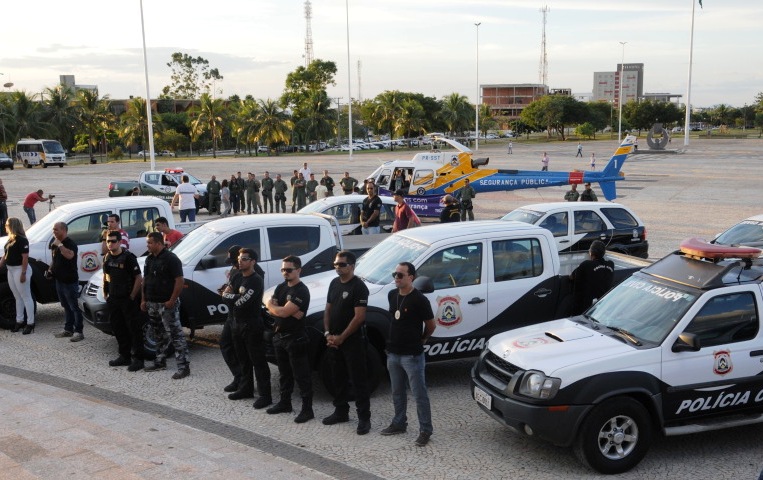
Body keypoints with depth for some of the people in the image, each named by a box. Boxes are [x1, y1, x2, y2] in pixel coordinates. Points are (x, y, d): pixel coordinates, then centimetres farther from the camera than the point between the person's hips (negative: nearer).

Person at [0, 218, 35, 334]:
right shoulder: (10, 239, 9)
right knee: (18, 297, 16)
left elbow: (25, 257, -21)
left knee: (26, 297, -2)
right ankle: (19, 321, 25)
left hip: (20, 270, -9)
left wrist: (23, 273, -23)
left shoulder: (21, 240, -17)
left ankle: (30, 323, 4)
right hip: (11, 270, 9)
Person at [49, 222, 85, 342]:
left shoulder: (70, 243, -15)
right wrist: (50, 270, 7)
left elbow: (70, 255, -36)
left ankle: (78, 331, -2)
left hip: (70, 281, -9)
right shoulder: (54, 243, 11)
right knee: (66, 306, 15)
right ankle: (68, 329, 23)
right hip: (59, 280, 9)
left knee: (74, 307, -4)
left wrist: (60, 244, -30)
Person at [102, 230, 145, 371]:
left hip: (128, 300, -8)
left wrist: (132, 296, -14)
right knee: (118, 329, 13)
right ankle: (124, 356, 25)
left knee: (134, 329, -3)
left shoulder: (128, 257, -12)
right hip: (113, 299, 8)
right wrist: (105, 293, 13)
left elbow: (139, 278, -13)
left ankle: (137, 358, 1)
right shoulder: (107, 258, 10)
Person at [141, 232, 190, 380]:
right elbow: (145, 280, 19)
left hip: (167, 304, -9)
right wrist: (143, 300, 14)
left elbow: (179, 281, -17)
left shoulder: (171, 259, -14)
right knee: (159, 334, 18)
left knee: (176, 335, -8)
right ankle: (160, 362, 30)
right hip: (152, 304, 9)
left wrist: (172, 300, -20)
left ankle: (184, 366, -7)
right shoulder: (149, 259, 12)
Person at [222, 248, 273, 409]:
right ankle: (245, 389, 29)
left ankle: (265, 395, -2)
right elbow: (226, 294, 4)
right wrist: (236, 297, -16)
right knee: (243, 359, 17)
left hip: (252, 325, -8)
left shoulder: (256, 281, -16)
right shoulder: (237, 277, 10)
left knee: (258, 361, -5)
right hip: (238, 323, 8)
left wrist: (229, 295, -7)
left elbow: (242, 301, -23)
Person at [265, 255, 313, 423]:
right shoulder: (281, 287, 11)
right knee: (284, 373, 19)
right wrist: (289, 312, -13)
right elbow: (272, 310, 3)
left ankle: (307, 409, 2)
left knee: (301, 375, -3)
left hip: (296, 339, -8)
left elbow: (283, 312, -23)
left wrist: (270, 305, -5)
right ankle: (285, 402, 31)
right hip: (280, 336, 8)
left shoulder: (301, 291, -17)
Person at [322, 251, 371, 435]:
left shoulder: (359, 287, -13)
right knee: (338, 378, 16)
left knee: (359, 380, -3)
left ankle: (364, 418, 2)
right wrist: (328, 333, 1)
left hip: (353, 341, -8)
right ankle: (341, 412, 29)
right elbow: (328, 309, 14)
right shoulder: (334, 283, 11)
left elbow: (359, 317, -17)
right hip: (333, 341, 8)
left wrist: (341, 338, -14)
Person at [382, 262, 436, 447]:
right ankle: (399, 423, 33)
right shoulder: (392, 295, 5)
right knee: (397, 392, 19)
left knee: (419, 394, 1)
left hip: (412, 355, -7)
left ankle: (425, 430, 10)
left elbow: (431, 325, -6)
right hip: (393, 353, 7)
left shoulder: (420, 300, -16)